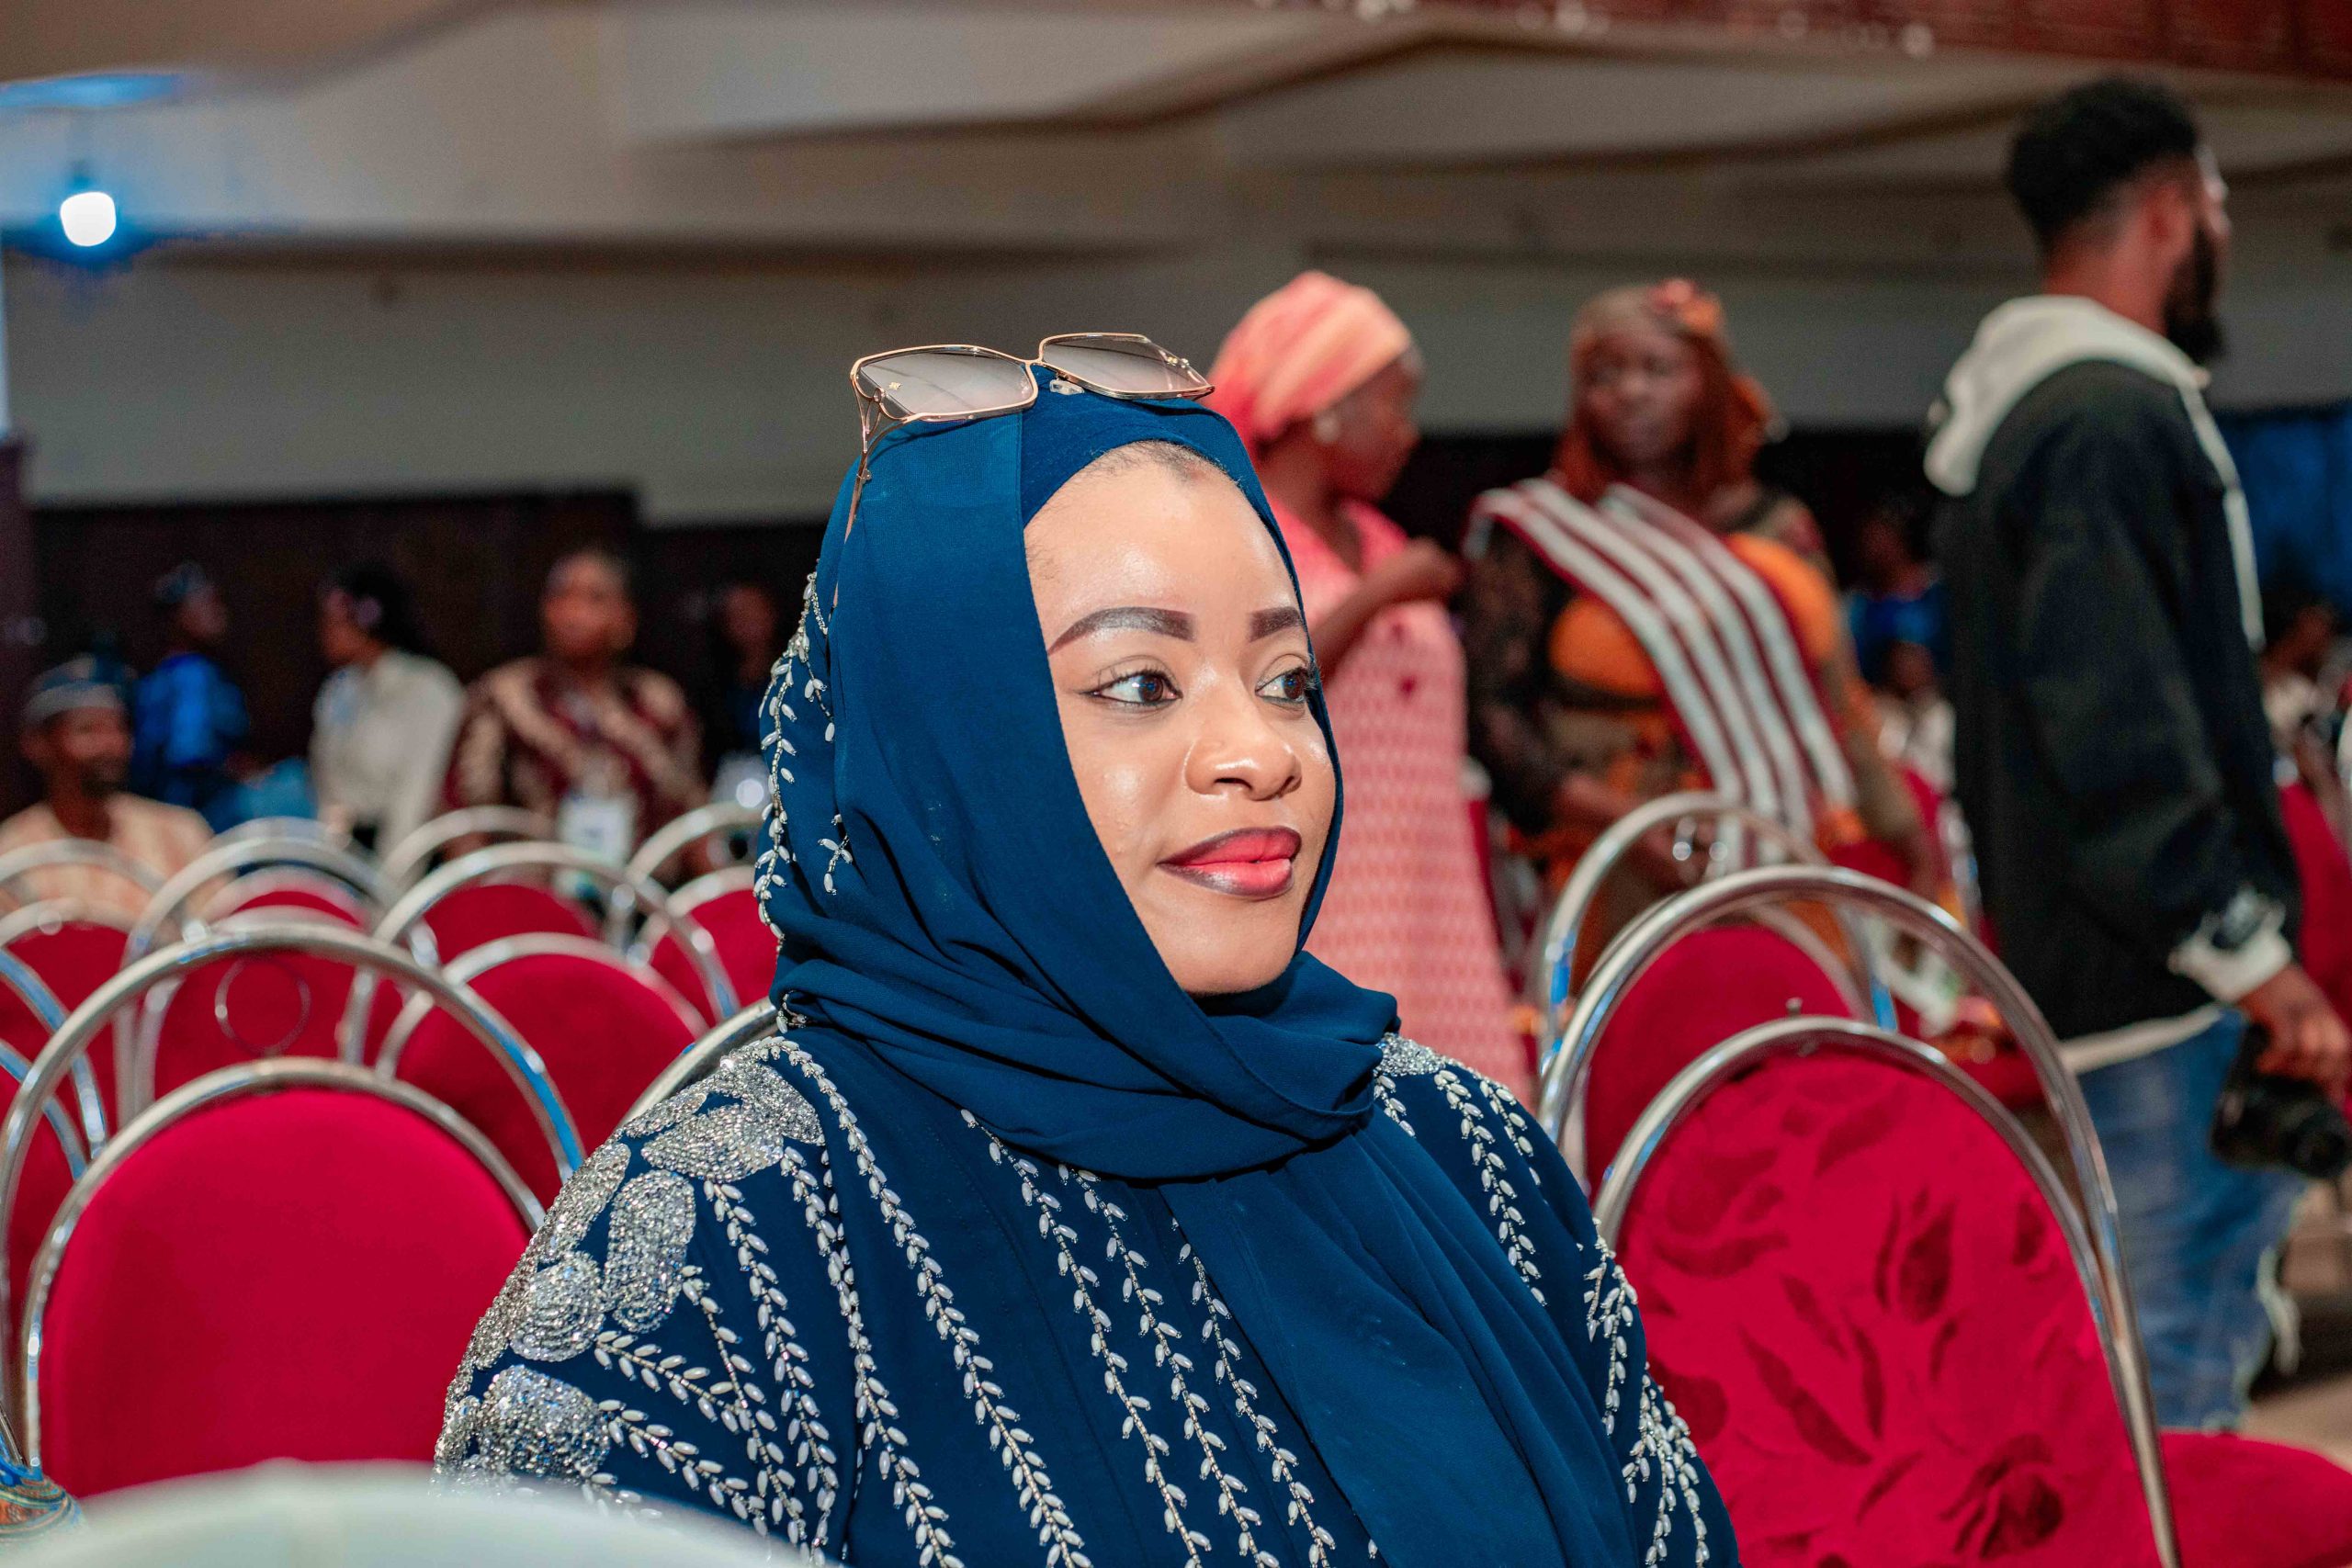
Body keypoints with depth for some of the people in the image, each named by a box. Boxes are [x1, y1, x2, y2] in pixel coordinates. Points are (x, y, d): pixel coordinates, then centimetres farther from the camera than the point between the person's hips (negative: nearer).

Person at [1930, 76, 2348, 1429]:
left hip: (2075, 950, 11)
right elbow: (2123, 734, -24)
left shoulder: (2026, 414, 16)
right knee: (2177, 1367, -5)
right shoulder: (2114, 418, -17)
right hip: (2157, 978, -11)